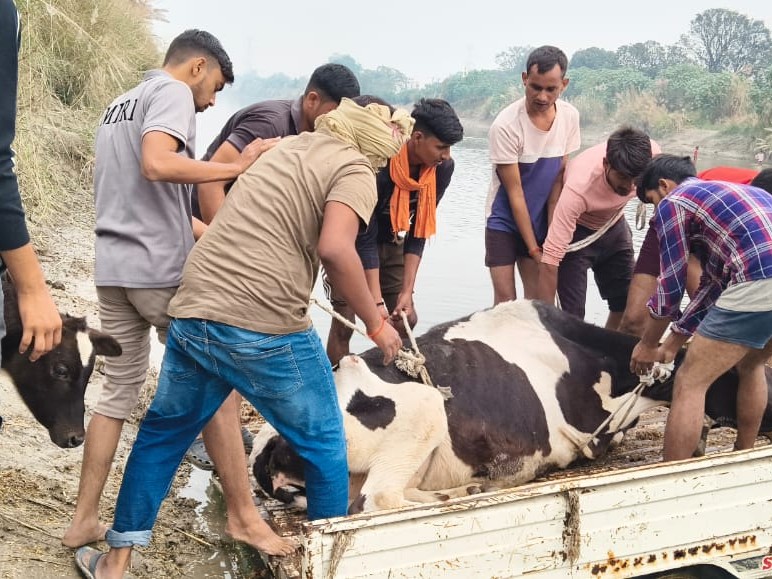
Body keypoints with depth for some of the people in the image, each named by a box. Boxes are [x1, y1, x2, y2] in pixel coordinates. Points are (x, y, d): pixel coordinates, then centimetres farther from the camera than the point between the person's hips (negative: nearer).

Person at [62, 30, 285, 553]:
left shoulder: (119, 105, 22)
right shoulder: (173, 90, -6)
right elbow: (157, 164, -25)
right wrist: (235, 168, -19)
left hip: (113, 269, 8)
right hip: (162, 271, -8)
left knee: (120, 392, 14)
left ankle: (84, 520, 16)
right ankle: (242, 515, 10)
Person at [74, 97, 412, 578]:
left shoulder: (289, 147, 20)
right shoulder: (355, 171, -2)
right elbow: (335, 249, -20)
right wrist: (376, 325, -9)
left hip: (193, 313, 7)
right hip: (267, 329, -7)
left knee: (164, 432, 23)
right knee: (325, 444, 14)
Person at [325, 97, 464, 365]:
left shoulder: (442, 168, -18)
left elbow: (418, 232, -11)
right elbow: (365, 239, -30)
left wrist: (407, 291, -14)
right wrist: (376, 302, -31)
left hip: (391, 241, 6)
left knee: (405, 320, 5)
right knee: (344, 322, -11)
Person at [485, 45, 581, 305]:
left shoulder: (570, 116, -7)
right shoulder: (506, 125, -22)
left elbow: (558, 179, -2)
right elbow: (515, 193, -18)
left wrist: (551, 235, -7)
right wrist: (533, 247, -15)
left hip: (541, 221, 4)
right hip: (504, 221, -4)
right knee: (505, 301, -7)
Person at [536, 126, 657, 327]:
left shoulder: (651, 153, -28)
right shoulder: (578, 187, -41)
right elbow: (550, 257, -40)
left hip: (613, 225, 5)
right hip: (576, 231, -5)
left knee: (627, 305, 8)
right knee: (573, 315, -14)